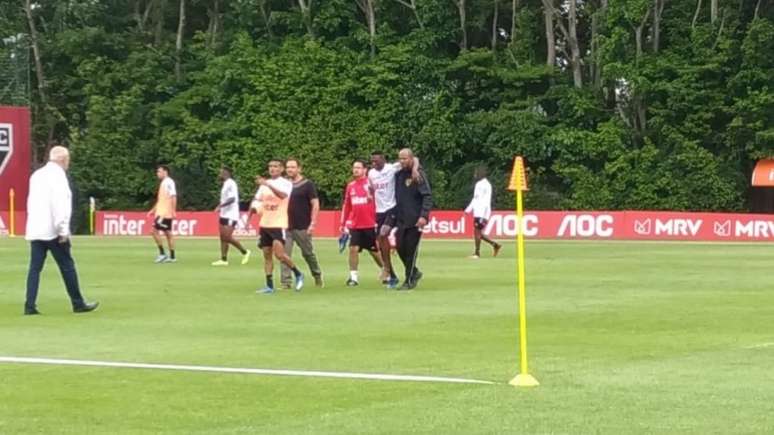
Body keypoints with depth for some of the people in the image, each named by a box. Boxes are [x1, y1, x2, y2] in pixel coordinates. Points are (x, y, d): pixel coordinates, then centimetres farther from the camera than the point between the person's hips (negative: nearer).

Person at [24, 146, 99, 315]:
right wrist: (63, 230, -16)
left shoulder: (37, 175, 16)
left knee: (35, 268, 4)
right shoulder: (57, 175, -9)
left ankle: (30, 306, -4)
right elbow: (59, 203, -18)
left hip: (34, 230, 7)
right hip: (52, 231, -7)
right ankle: (78, 303, 7)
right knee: (67, 266, 2)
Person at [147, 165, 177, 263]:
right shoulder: (163, 183, 17)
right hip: (161, 212, 10)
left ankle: (162, 254, -9)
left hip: (164, 213, -10)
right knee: (168, 233, 8)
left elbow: (174, 197, -19)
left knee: (155, 230, -11)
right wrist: (153, 210, 23)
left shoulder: (169, 182, -12)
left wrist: (173, 211, -24)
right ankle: (172, 257, 9)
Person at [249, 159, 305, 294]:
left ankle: (298, 274, 6)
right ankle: (269, 286, 9)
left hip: (279, 224, -6)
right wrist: (249, 215, 0)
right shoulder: (264, 184, 12)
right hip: (265, 224, 6)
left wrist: (267, 184, -38)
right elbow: (257, 201, 16)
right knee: (267, 255, 5)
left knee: (279, 254, -15)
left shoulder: (286, 183, -7)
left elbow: (283, 195, -28)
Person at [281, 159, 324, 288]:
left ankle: (317, 276, 31)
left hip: (302, 227, -3)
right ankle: (286, 282, -4)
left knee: (308, 253, 9)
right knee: (285, 254, -6)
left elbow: (315, 204, -6)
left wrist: (313, 223, -13)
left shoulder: (307, 184, -4)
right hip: (286, 227, 3)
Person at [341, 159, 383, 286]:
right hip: (354, 225, 4)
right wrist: (343, 224, 15)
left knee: (374, 250, 8)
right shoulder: (350, 186, 8)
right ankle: (353, 277, -1)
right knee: (353, 248, -7)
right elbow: (346, 206, 15)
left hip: (370, 224, -3)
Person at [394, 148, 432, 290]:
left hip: (415, 220, -6)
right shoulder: (398, 175, 11)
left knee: (411, 250, -3)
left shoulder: (419, 175, -8)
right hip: (401, 219, 6)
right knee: (400, 248, 6)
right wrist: (392, 217, 13)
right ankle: (414, 272, 26)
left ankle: (409, 280, 5)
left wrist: (424, 215, -23)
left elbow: (427, 196, -13)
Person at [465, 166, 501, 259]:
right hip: (477, 213, 9)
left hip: (482, 214, -9)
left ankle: (477, 253, -3)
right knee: (478, 233, 9)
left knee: (477, 232, -8)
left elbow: (487, 202, -18)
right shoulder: (478, 184, 17)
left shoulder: (486, 185, -12)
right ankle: (495, 245, 17)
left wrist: (484, 216, -22)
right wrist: (469, 209, 21)